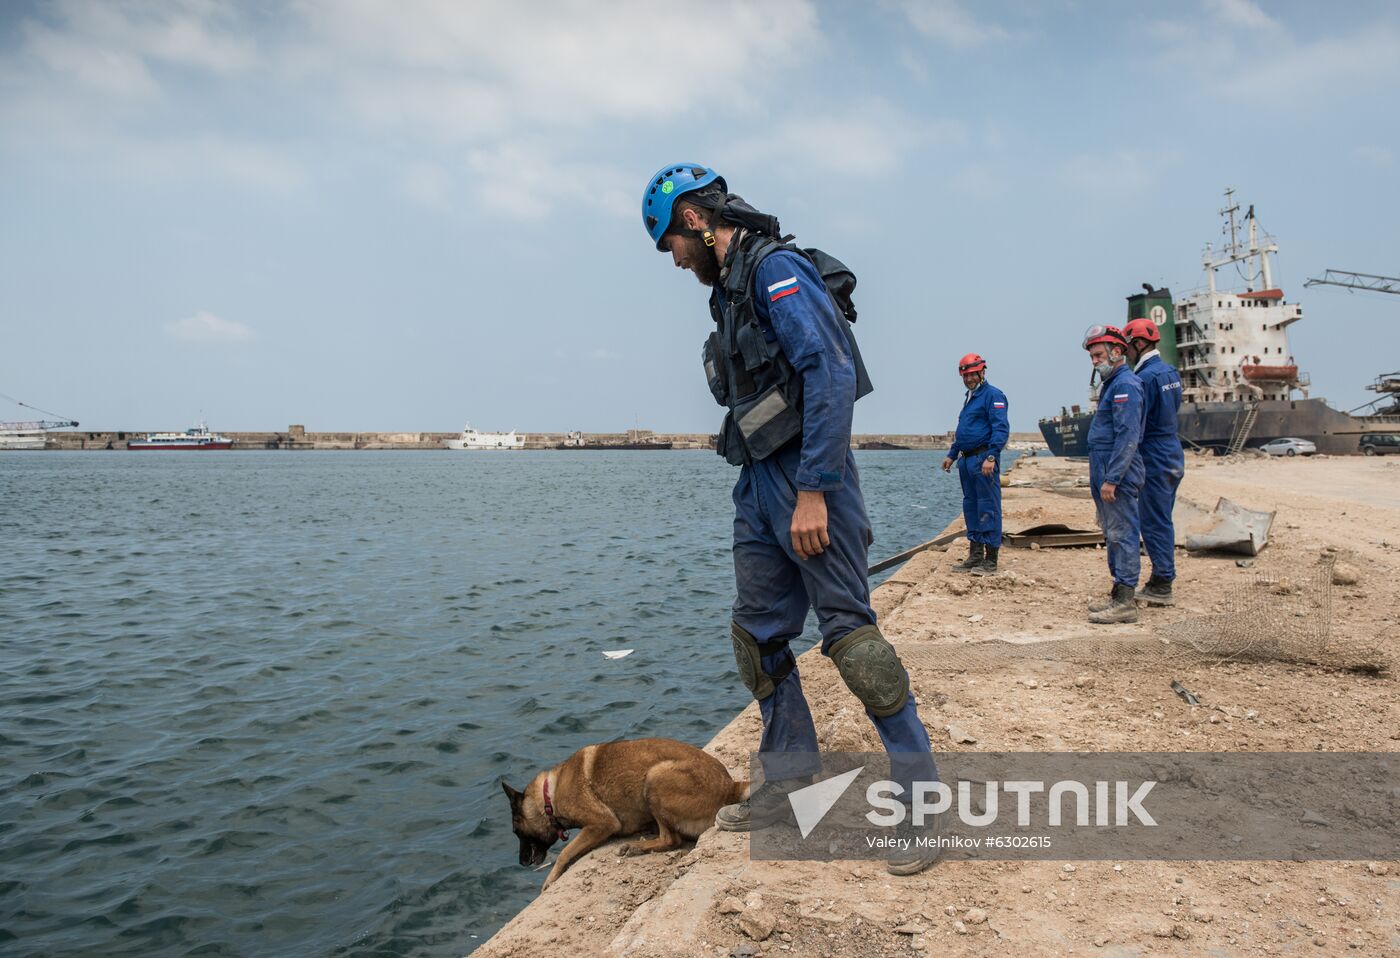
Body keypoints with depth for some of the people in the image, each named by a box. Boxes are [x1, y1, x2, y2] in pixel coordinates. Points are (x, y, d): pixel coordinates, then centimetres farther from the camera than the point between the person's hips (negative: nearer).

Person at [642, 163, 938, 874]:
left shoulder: (776, 268, -11)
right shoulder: (731, 287, 18)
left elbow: (832, 375, -21)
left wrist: (814, 491, -24)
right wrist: (775, 491, 16)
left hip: (807, 475, -10)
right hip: (760, 481, 10)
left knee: (848, 630, -9)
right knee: (758, 633, 11)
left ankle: (923, 796, 1)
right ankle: (789, 782, 23)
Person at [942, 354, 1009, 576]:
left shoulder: (993, 395, -7)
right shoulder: (969, 397, 22)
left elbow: (1001, 429, -16)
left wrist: (991, 457, -24)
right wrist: (952, 455, 26)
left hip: (983, 459, -10)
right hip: (967, 460, 10)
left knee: (988, 509, -7)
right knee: (970, 508, 11)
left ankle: (991, 561, -5)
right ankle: (975, 556, 18)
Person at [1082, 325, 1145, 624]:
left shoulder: (1126, 385, -14)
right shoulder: (1110, 384, 19)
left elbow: (1128, 437, -21)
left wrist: (1111, 478, -23)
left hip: (1118, 476, -11)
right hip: (1105, 476, 11)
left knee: (1122, 535, -7)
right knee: (1113, 535, 15)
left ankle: (1125, 603, -4)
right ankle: (1119, 595, 23)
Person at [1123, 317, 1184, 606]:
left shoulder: (1145, 378, -17)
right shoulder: (1170, 371, 12)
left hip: (1155, 460, -9)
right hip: (1173, 456, 9)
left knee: (1155, 523, -3)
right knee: (1161, 521, 15)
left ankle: (1161, 587, 1)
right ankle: (1161, 582, 21)